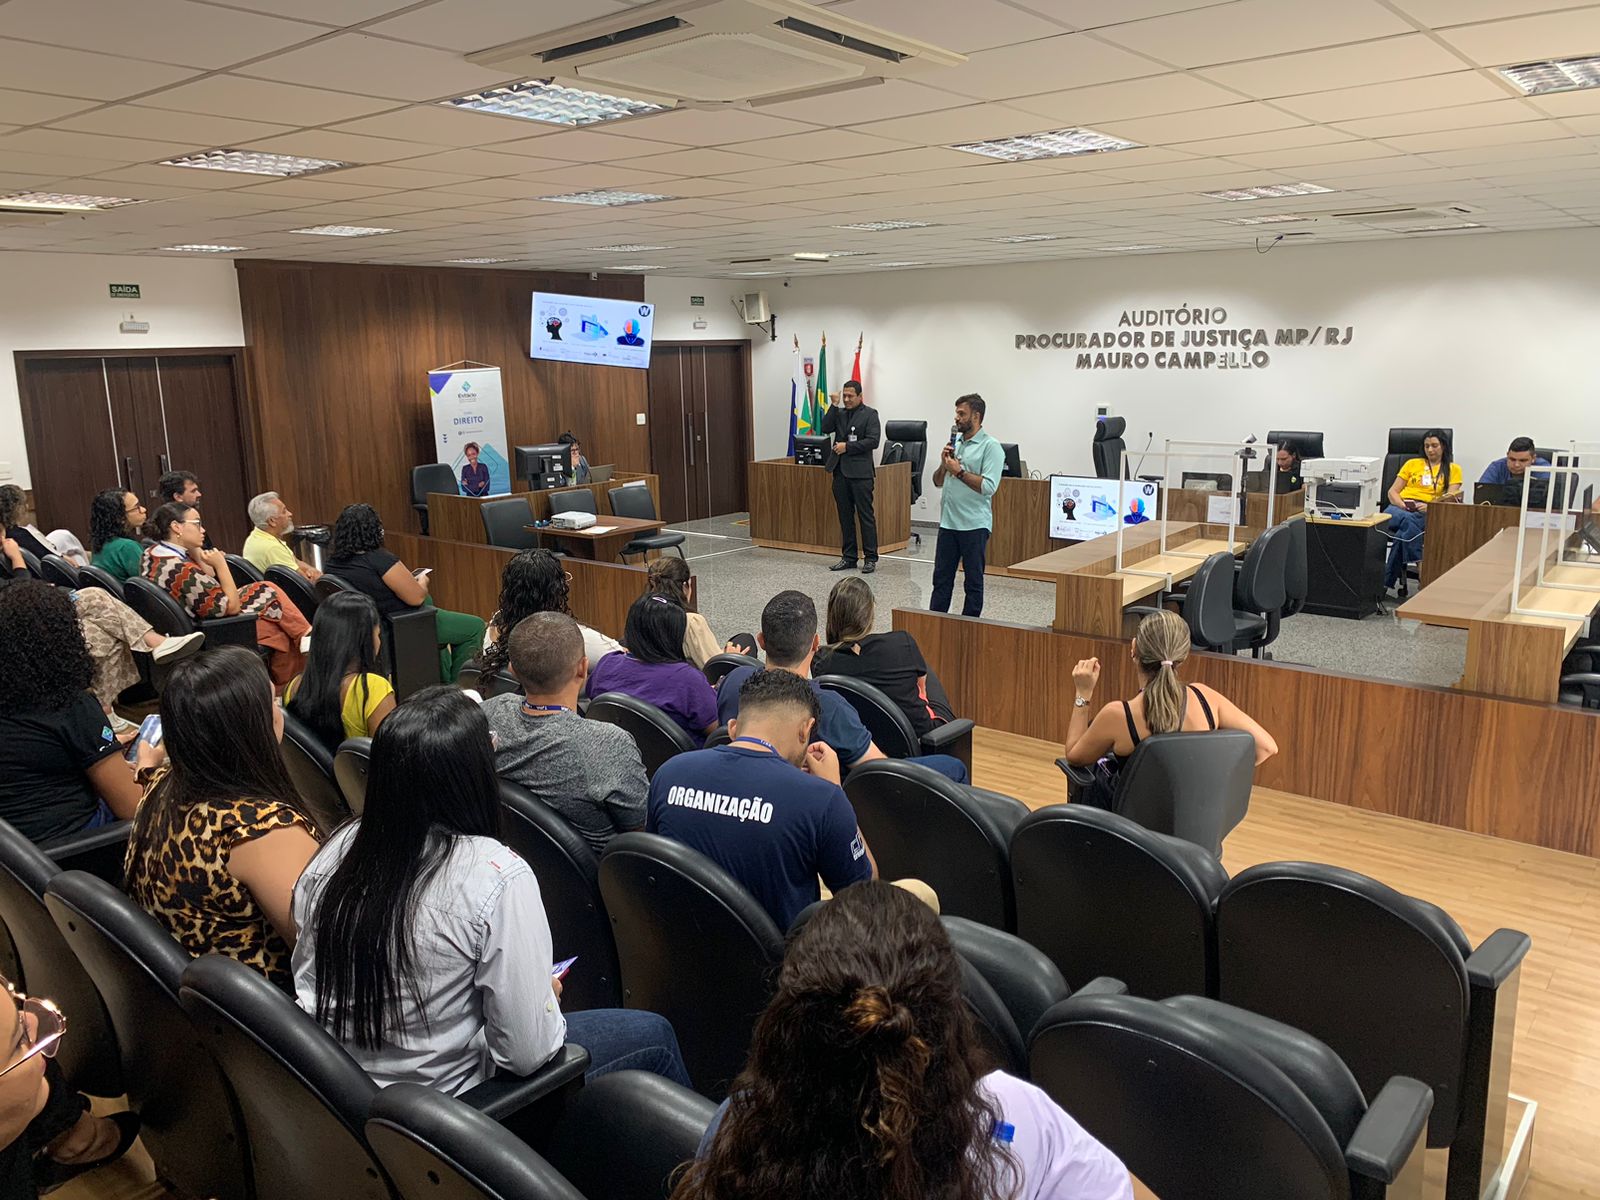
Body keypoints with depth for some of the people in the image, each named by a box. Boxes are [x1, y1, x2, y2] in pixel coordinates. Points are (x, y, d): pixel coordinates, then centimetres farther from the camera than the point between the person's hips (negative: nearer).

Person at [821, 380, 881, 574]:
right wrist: (834, 406, -4)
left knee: (866, 515, -3)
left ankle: (870, 558, 2)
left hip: (860, 472, -5)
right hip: (840, 471, 6)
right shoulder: (838, 413, 14)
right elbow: (825, 429, 0)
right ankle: (848, 557, 16)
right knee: (845, 516, 9)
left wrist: (847, 446, -12)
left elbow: (873, 440, -11)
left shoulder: (870, 414, -1)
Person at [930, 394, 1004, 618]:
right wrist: (944, 464, -3)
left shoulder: (990, 447, -8)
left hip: (974, 525, -6)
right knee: (941, 578, 10)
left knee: (974, 580, 4)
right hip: (948, 522, 7)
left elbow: (988, 486, -19)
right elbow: (938, 482, 16)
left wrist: (959, 471, -15)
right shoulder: (954, 442, 12)